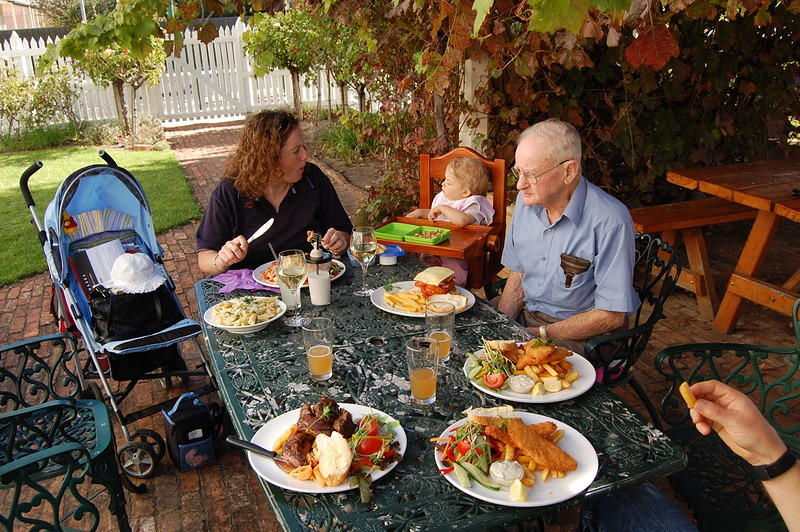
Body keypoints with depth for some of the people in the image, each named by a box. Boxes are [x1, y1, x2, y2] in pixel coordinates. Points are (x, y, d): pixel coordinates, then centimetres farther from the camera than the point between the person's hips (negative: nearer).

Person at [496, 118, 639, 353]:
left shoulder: (610, 222, -21)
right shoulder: (527, 200, 0)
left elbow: (611, 316, -17)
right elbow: (518, 274, 8)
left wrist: (541, 333, -14)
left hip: (581, 336, -6)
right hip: (525, 315, 7)